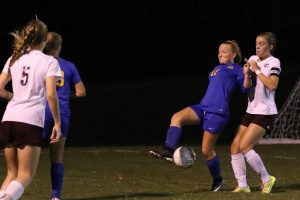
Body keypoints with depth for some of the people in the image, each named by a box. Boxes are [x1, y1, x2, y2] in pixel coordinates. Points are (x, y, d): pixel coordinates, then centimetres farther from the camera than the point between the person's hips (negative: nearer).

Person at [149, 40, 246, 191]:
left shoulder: (236, 69, 3)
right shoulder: (217, 69, 26)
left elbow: (246, 89, -10)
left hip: (218, 112, -7)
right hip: (203, 107, 7)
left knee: (207, 150, -2)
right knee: (177, 117, -21)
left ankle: (217, 180, 18)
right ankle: (168, 151, -29)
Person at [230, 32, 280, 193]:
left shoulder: (273, 62, -8)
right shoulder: (253, 59, 12)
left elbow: (272, 85, -22)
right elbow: (246, 86, 9)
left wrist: (257, 70, -18)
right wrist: (247, 74, -9)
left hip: (265, 112, -8)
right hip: (251, 110, 8)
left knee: (244, 146, -17)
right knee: (235, 147, -2)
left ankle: (267, 180, -3)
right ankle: (242, 186, 2)